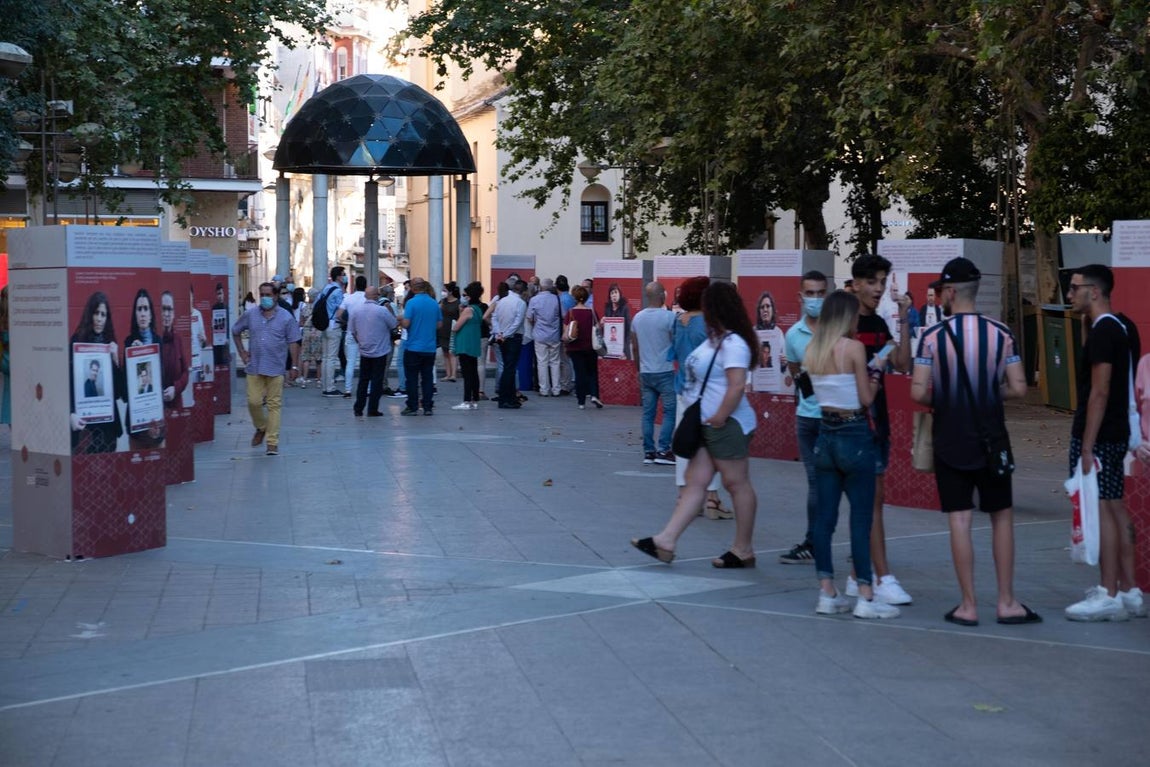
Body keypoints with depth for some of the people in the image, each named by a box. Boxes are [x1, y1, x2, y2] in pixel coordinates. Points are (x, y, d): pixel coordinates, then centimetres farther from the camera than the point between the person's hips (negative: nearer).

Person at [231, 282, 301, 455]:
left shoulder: (286, 317, -2)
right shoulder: (250, 315, 5)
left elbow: (293, 343, -1)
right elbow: (235, 332, 18)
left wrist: (294, 366, -5)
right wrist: (242, 353, 10)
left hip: (275, 369, -2)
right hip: (254, 368, 2)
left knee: (274, 405, 0)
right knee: (253, 402, 1)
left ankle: (272, 443, 5)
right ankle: (261, 428, 30)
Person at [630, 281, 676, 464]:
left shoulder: (637, 318, 6)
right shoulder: (669, 317, -12)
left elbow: (635, 348, 12)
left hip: (645, 372, 6)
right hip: (665, 372, -5)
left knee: (648, 412, 8)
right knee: (670, 411, 1)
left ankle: (649, 452, 8)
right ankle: (663, 450, -4)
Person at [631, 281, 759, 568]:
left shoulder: (733, 343, -17)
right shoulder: (715, 340, 15)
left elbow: (737, 386, -25)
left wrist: (719, 418, -21)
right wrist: (710, 419, 14)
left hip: (727, 425, -10)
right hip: (705, 425, 10)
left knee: (737, 484, 0)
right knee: (694, 483, 6)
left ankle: (743, 550, 9)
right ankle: (666, 541, 4)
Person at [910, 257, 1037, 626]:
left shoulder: (932, 336, -9)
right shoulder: (1001, 333, -4)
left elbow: (918, 393, -13)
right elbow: (1018, 388, -6)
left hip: (950, 443, -1)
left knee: (959, 521, 2)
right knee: (1002, 517, 12)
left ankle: (968, 606, 6)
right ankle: (1006, 602, 14)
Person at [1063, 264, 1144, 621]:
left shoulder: (1103, 331, -18)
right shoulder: (1123, 326, 12)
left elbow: (1099, 393, -21)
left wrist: (1087, 446, -21)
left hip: (1098, 436, -10)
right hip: (1116, 433, 10)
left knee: (1100, 509, -7)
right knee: (1115, 507, 12)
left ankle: (1109, 596, -5)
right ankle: (1129, 590, 17)